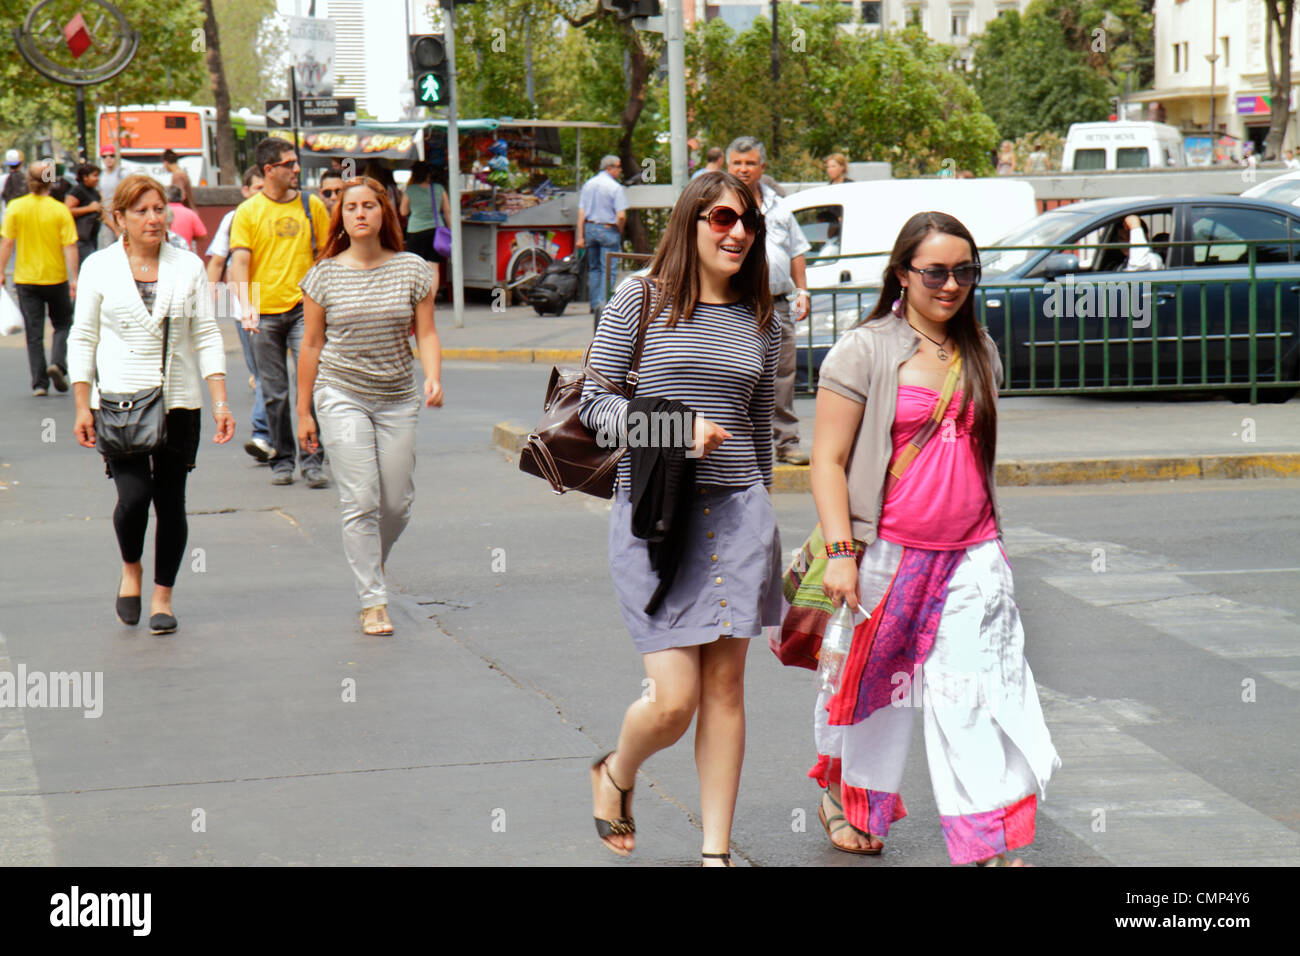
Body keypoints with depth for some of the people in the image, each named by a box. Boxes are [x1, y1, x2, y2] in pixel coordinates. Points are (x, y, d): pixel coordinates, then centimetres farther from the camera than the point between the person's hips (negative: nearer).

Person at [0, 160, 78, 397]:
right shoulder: (60, 210, -9)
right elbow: (70, 246, -11)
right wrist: (74, 279, -7)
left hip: (26, 279, 1)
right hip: (56, 277, -1)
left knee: (34, 332, 7)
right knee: (63, 325, 17)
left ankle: (39, 383, 4)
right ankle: (57, 363, -7)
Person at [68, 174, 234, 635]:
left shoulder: (188, 266, 5)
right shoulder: (99, 267, 2)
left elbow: (207, 337, 5)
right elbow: (83, 339, 4)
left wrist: (220, 400, -4)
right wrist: (83, 406, -2)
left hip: (178, 402, 2)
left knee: (171, 501, 3)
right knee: (134, 495, -15)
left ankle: (162, 597, 19)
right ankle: (130, 570, 16)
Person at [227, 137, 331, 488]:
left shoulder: (312, 205, 7)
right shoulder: (248, 212, 2)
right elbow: (240, 261, -5)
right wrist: (246, 306, -19)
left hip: (304, 308, 0)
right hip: (265, 313, 0)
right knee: (274, 393, 5)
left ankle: (312, 459, -8)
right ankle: (282, 461, 17)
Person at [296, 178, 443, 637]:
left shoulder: (412, 269, 2)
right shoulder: (324, 275, -1)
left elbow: (426, 333, 3)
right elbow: (311, 345, 4)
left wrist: (433, 376, -17)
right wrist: (304, 411, 4)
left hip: (397, 399, 2)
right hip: (341, 397, -2)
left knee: (398, 503, 5)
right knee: (361, 501, -10)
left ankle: (372, 564, 35)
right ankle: (372, 602, -3)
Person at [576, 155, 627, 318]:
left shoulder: (588, 184, 7)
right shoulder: (616, 188, -10)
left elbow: (581, 213, 4)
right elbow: (621, 216, -16)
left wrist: (580, 236, 4)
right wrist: (620, 232, 1)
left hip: (590, 228, 6)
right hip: (608, 229, -6)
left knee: (594, 268, 14)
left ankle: (595, 304, 14)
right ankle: (604, 302, -15)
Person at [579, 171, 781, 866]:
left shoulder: (761, 322, 11)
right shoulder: (640, 302, -1)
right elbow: (594, 404, -3)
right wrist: (675, 429, -17)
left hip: (737, 510, 4)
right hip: (654, 510, -4)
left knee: (725, 686, 5)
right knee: (674, 700, -7)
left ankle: (716, 852, 14)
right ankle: (615, 774, 27)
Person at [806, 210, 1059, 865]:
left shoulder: (979, 351, 11)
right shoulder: (866, 351, -6)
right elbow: (827, 459, -8)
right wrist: (840, 552, -15)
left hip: (971, 556, 4)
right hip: (886, 553, -4)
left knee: (976, 689, -6)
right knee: (874, 683, 11)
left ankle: (987, 845, -7)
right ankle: (843, 798, 37)